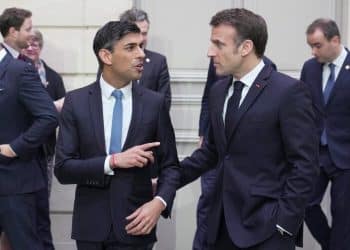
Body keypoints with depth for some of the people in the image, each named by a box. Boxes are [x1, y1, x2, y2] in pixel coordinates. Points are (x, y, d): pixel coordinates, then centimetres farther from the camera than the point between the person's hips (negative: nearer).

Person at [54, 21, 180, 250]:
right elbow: (63, 168, -7)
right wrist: (112, 161, -20)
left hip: (135, 222, 0)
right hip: (91, 225, 0)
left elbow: (170, 165, 3)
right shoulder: (76, 102, -4)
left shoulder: (155, 102, -2)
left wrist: (159, 202, -15)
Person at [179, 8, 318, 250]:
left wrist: (283, 222, -15)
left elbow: (304, 165, -12)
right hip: (224, 222, 6)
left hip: (266, 227, -6)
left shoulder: (289, 91, -11)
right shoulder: (219, 91, 11)